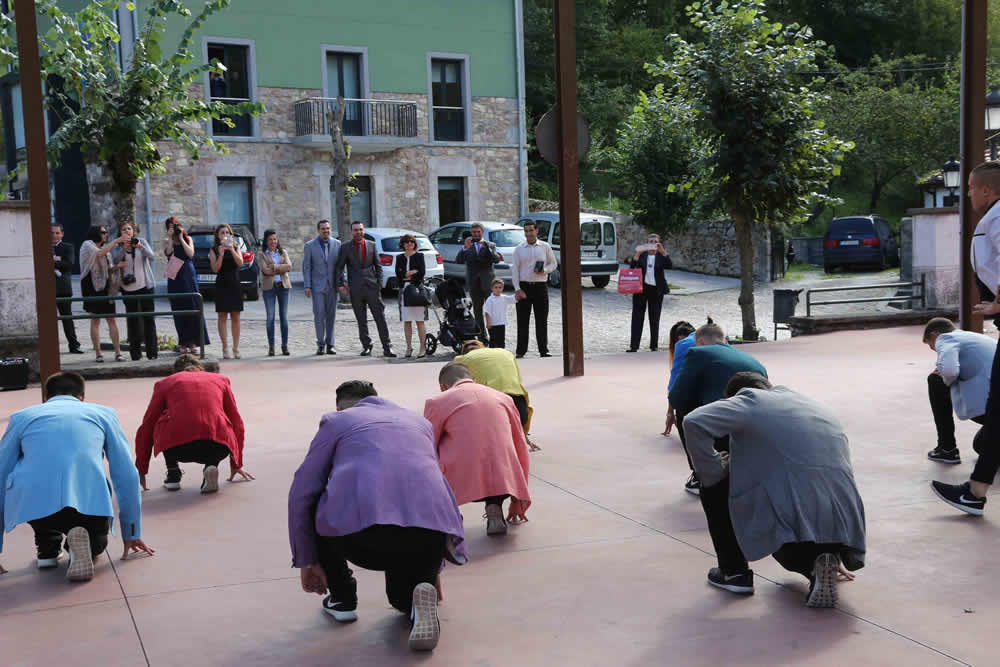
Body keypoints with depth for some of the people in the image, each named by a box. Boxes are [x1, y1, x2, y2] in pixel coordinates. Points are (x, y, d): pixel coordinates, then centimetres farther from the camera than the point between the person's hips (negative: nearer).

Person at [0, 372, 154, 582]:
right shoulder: (103, 414, 22)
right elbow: (127, 476, 20)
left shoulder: (21, 417, 23)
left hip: (32, 506, 1)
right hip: (89, 503, -1)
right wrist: (132, 533, 28)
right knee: (95, 545, 32)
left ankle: (47, 549, 22)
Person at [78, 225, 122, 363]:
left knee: (111, 319, -2)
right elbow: (99, 254, -19)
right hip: (93, 288, -5)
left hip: (106, 288, 5)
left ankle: (117, 352, -6)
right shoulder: (87, 246, 1)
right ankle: (98, 353, -2)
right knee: (95, 320, -3)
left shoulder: (105, 248, 20)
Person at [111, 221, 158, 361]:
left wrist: (141, 247, -26)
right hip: (128, 287, 0)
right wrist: (124, 248, -27)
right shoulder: (117, 246, 3)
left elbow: (151, 256, -9)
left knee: (149, 317, -1)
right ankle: (135, 352, 4)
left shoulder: (141, 241, 5)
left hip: (145, 285, 0)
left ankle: (152, 350, 2)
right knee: (132, 319, 1)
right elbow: (115, 261, -13)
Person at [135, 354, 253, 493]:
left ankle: (173, 475, 20)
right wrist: (236, 465, 44)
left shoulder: (165, 383, 24)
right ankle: (211, 466, 6)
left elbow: (146, 428, 27)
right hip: (217, 448, 0)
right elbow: (237, 424, 33)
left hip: (177, 448, 0)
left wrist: (141, 471, 36)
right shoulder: (220, 379, 27)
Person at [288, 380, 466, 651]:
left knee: (313, 506, 30)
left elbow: (301, 494, 15)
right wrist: (433, 567, 49)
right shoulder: (419, 421, 32)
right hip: (431, 532, 4)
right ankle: (422, 593, -2)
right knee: (402, 597, 34)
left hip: (361, 531, -3)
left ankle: (342, 598, 27)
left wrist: (306, 560, 28)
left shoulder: (336, 420, 21)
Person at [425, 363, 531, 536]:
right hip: (503, 481, 3)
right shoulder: (504, 398, 21)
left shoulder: (437, 402, 10)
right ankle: (494, 510, 10)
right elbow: (521, 449, 27)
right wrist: (517, 502, 36)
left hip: (461, 482, -2)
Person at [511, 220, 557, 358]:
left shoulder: (545, 247, 6)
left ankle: (543, 350, 9)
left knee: (542, 320, 3)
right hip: (523, 286, 0)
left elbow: (553, 263, 12)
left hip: (540, 286, 0)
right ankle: (521, 351, 5)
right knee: (522, 320, 0)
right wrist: (517, 289, -7)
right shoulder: (519, 249, 4)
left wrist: (544, 270, -10)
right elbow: (515, 269, 2)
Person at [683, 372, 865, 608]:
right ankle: (820, 565, 9)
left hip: (793, 523, -7)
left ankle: (735, 573, 21)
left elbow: (694, 422, -12)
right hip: (841, 534, 7)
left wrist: (715, 474, 4)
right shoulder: (817, 406, 27)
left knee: (714, 486, 16)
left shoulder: (751, 400, 6)